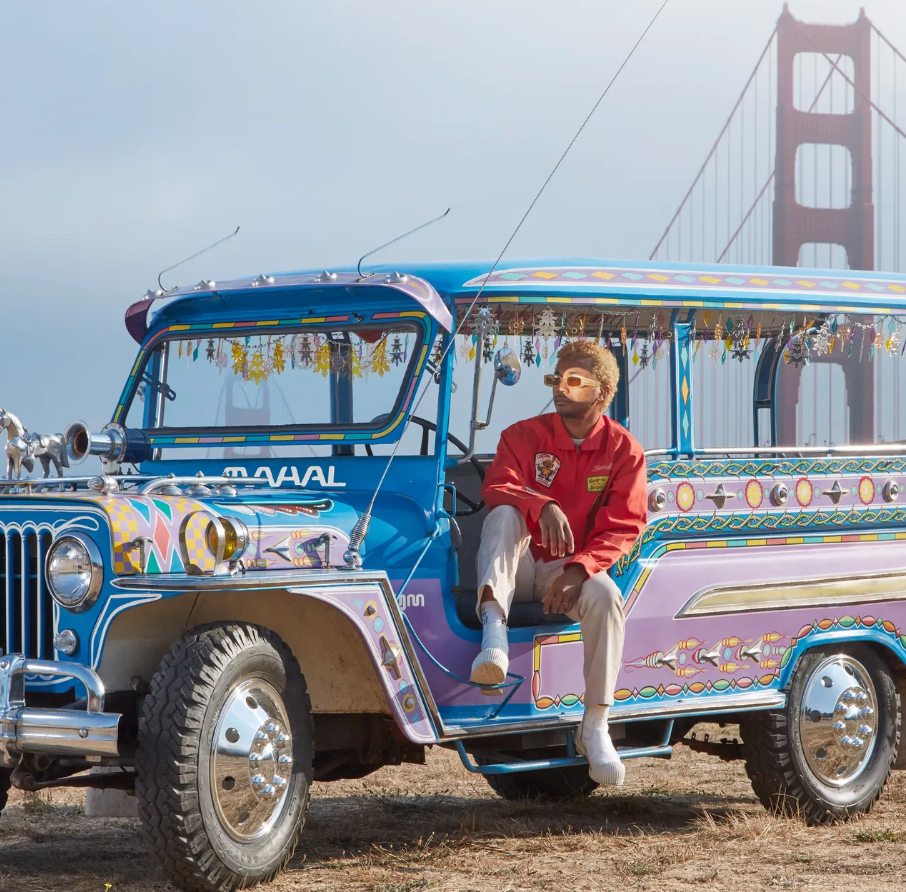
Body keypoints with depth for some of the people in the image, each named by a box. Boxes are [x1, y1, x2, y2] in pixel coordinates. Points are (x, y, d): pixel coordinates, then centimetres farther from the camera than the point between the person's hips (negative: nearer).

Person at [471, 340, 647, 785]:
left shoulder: (623, 449, 2)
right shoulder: (524, 436, 3)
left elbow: (623, 528, -6)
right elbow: (495, 488, -14)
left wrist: (578, 569, -24)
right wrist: (543, 506, -36)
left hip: (571, 570, -1)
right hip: (519, 566, 1)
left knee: (605, 596, -34)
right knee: (503, 515, -31)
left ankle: (595, 727, -28)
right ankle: (493, 629, -49)